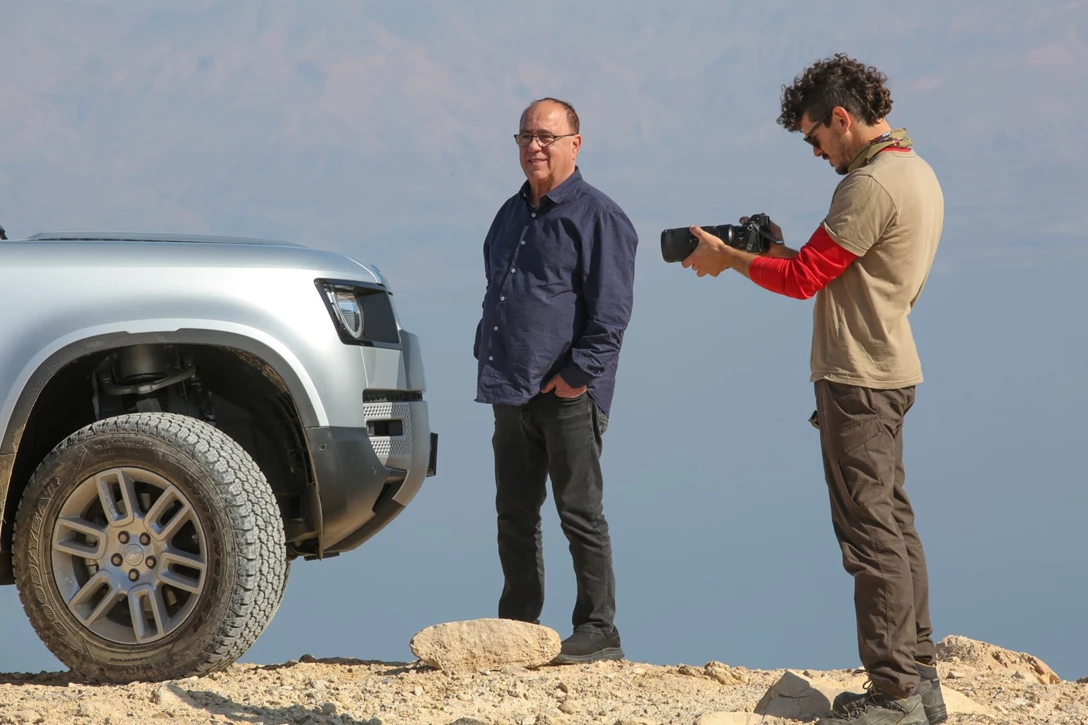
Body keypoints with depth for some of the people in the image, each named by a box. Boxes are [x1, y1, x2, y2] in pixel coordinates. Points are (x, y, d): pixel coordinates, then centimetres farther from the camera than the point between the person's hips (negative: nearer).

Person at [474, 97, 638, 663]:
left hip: (568, 393, -7)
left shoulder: (597, 217, -6)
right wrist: (487, 356, 15)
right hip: (511, 392, 8)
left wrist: (578, 373, -16)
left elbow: (610, 312, -11)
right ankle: (517, 627, 17)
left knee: (580, 514, -4)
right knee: (515, 515, 10)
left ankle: (598, 633, 1)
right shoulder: (511, 215, 18)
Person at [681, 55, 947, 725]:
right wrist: (781, 252, 14)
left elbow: (804, 278, -15)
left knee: (871, 530, -7)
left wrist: (725, 257, -2)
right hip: (892, 369, 10)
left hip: (860, 380, -10)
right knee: (893, 522, 14)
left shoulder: (872, 185, -18)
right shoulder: (918, 173, 15)